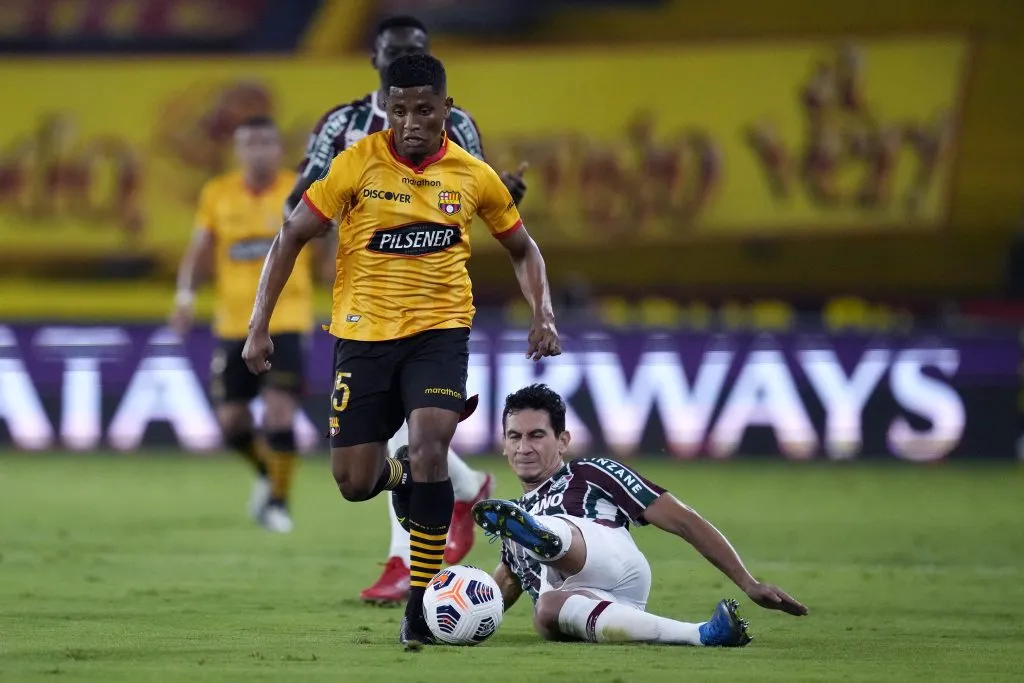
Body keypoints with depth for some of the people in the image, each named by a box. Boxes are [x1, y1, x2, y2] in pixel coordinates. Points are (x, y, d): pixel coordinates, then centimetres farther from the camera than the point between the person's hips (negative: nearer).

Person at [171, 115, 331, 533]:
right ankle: (267, 471, 35)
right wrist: (185, 295, -5)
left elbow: (326, 251, 6)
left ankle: (278, 499, 2)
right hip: (234, 323, 3)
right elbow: (198, 251, 9)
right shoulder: (217, 195, 3)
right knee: (231, 421, 5)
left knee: (279, 413, -15)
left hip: (287, 321, -3)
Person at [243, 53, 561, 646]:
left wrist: (543, 317, -2)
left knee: (430, 449, -23)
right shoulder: (356, 165, -9)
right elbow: (291, 239, -3)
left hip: (440, 331, 0)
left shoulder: (474, 176, -2)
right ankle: (396, 473, 40)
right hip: (364, 332, 0)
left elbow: (522, 248, 14)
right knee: (354, 484, 1)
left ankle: (421, 600, -11)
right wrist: (260, 327, -7)